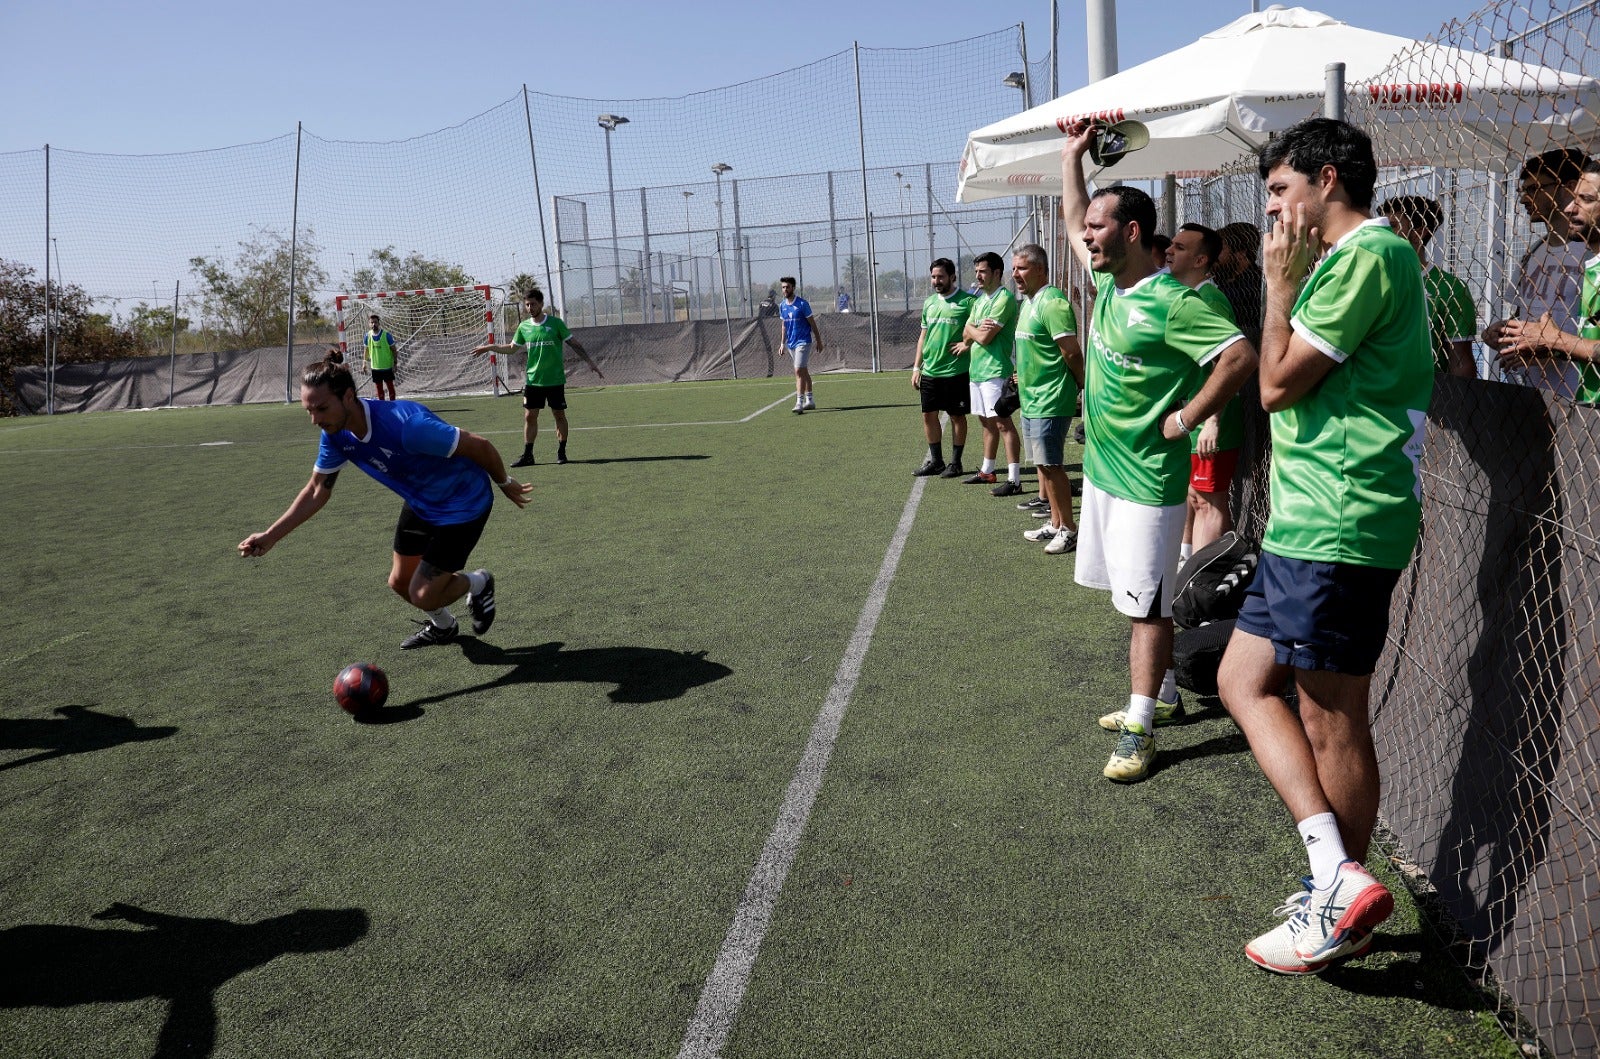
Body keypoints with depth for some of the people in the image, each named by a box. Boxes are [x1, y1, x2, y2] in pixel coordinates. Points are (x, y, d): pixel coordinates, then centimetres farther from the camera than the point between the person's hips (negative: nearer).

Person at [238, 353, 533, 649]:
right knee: (400, 582, 15)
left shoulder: (404, 424, -37)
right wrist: (269, 536, -8)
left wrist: (505, 483, -8)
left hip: (462, 505, -7)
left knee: (423, 596, -8)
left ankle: (479, 583, 24)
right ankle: (442, 626, 45)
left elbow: (478, 445, -26)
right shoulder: (336, 435, -13)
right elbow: (317, 491, 1)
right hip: (420, 504, 8)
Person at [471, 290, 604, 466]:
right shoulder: (524, 327, 5)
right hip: (533, 380, 3)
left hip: (555, 380, -3)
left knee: (559, 415, 4)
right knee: (530, 416, 2)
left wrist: (590, 361, -5)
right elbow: (511, 348, 20)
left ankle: (561, 452, 15)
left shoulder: (555, 323, -5)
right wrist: (489, 347, 14)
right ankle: (527, 455, 8)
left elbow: (574, 344, 0)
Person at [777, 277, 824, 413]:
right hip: (791, 343, 7)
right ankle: (810, 400, 21)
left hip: (803, 342, -7)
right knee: (804, 371, 14)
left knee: (799, 371, -15)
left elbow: (813, 323, -5)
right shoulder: (782, 306, 7)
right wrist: (783, 343, 14)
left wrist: (819, 341, -2)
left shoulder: (802, 304, -10)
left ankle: (799, 402, -17)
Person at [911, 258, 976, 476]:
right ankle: (935, 460, 22)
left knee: (957, 417, 4)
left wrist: (967, 343, -21)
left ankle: (955, 463, 14)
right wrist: (916, 367, 12)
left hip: (956, 371, -6)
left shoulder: (967, 301, -7)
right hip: (929, 371, 6)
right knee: (928, 415, 9)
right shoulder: (929, 302, 12)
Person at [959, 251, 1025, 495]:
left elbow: (985, 337, -18)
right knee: (986, 422, 16)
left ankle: (1014, 480, -10)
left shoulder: (1004, 298, -12)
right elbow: (966, 333, 13)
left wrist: (972, 330, 2)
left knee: (1002, 423, -10)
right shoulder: (979, 299, 17)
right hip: (975, 369, 9)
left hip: (994, 370, -9)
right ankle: (987, 472, 27)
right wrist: (977, 330, -8)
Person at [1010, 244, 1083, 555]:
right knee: (1043, 464, 15)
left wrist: (1082, 385, -9)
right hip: (1031, 400, 10)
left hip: (1049, 401, -10)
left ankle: (1068, 529, 6)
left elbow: (1072, 352, -19)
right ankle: (1055, 523, 25)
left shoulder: (1052, 302, -17)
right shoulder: (1027, 302, 14)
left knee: (1051, 465, -4)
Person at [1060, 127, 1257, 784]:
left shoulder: (1171, 303, -18)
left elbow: (1241, 357, -24)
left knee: (1146, 606, -2)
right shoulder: (1107, 281, 9)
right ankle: (1163, 694, 32)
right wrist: (1072, 156, 20)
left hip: (1147, 481, -9)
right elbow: (1072, 222, 25)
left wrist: (1185, 419, -18)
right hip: (1103, 469, 9)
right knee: (1140, 598, 17)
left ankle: (1139, 729, 6)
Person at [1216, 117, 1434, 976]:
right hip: (1308, 519, 11)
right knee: (1242, 682, 12)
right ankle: (1338, 877, 16)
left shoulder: (1368, 254, -12)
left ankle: (1340, 901, 14)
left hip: (1337, 524, -11)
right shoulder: (1351, 258, 20)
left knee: (1330, 718, -1)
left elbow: (1278, 383, -13)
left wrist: (1281, 282, -6)